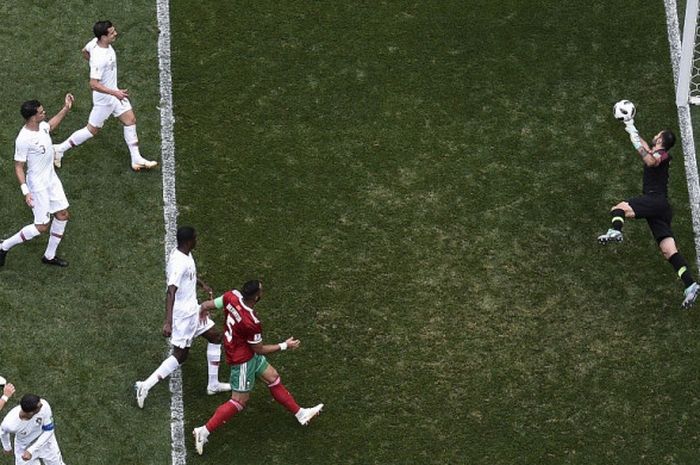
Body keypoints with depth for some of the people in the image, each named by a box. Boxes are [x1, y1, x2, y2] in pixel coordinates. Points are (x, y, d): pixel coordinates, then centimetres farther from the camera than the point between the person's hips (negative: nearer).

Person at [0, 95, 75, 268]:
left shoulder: (41, 125, -5)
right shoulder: (23, 139, -30)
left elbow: (50, 125, 23)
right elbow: (19, 166, -22)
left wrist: (66, 109, 20)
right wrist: (25, 191, -29)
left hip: (51, 178, 9)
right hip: (38, 185, -9)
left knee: (62, 215, 13)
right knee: (42, 226, -3)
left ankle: (49, 256, 28)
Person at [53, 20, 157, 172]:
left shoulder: (96, 41, -10)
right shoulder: (100, 59, -37)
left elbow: (85, 51, 11)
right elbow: (94, 85, -35)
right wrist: (115, 93, -33)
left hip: (114, 92, 9)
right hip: (104, 98, -9)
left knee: (130, 120, 12)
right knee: (92, 130, 6)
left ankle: (136, 160, 21)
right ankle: (60, 149, 21)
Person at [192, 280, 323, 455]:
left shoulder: (232, 296, -20)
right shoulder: (251, 322, -37)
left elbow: (207, 305, -5)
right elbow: (259, 349, -19)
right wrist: (285, 346, -7)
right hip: (243, 360, -9)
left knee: (273, 378, 20)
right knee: (239, 402, 5)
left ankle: (300, 414, 34)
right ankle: (204, 431, 10)